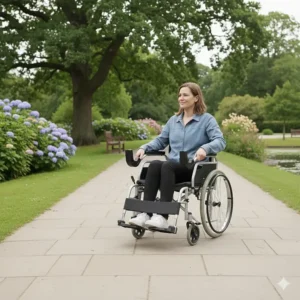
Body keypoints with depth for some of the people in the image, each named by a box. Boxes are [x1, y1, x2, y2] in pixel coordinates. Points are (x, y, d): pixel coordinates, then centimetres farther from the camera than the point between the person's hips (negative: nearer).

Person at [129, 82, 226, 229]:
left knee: (167, 165, -36)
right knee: (154, 164, -30)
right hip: (172, 166, 5)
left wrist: (204, 149, -31)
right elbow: (160, 141, 23)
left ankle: (162, 216, -43)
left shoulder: (207, 119, 3)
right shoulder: (173, 120, 20)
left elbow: (220, 141, -10)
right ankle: (145, 214, -40)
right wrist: (144, 147, 3)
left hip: (195, 169, -5)